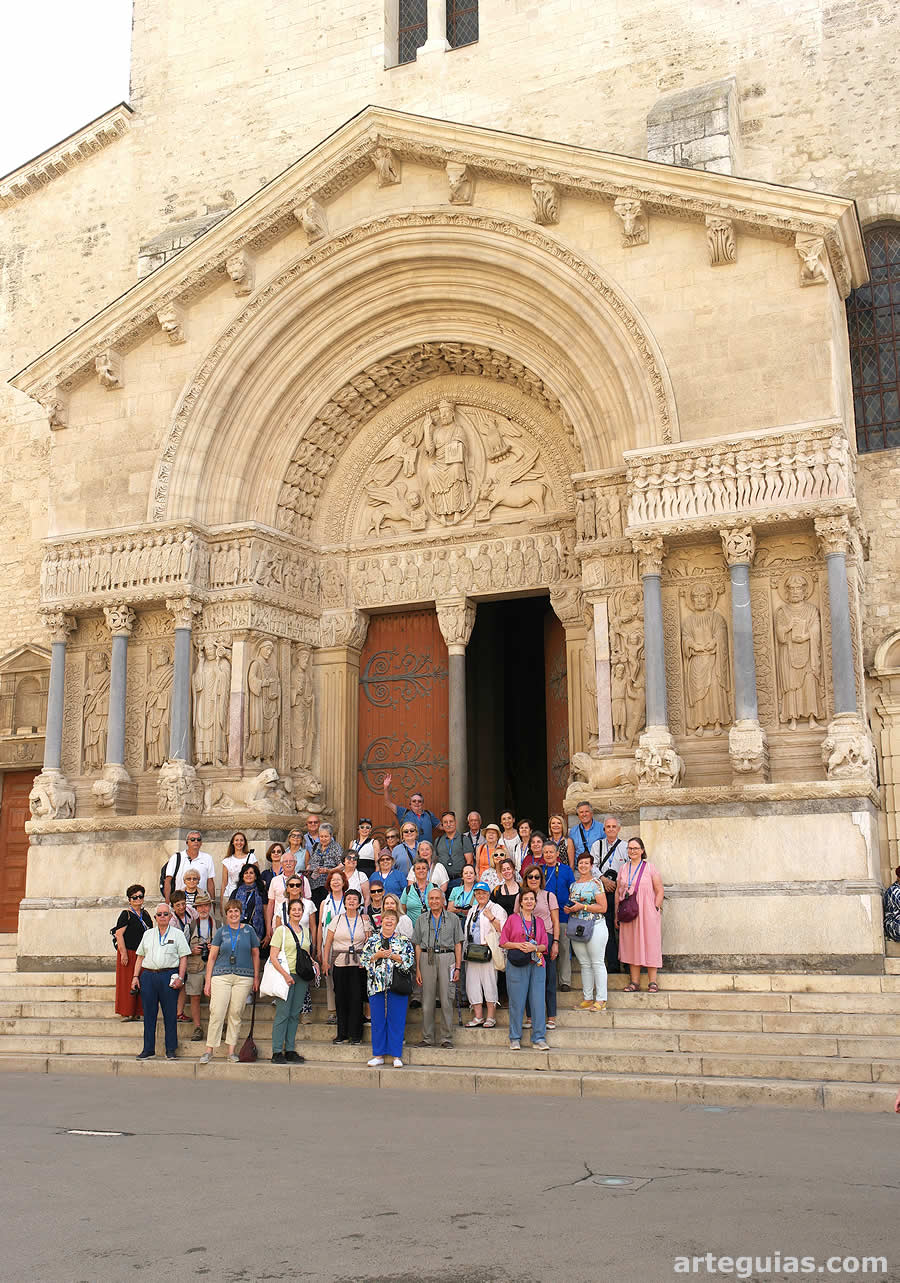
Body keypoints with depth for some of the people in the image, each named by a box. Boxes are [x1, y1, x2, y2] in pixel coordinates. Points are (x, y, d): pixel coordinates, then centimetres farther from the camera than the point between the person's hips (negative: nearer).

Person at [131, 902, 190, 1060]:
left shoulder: (177, 934, 6)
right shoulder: (148, 934, 16)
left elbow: (183, 958, 2)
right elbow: (140, 957, 17)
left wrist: (180, 977, -8)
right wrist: (135, 976, 7)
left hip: (168, 975, -3)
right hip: (148, 975, 3)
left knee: (170, 1014, -1)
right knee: (149, 1014, 5)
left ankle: (171, 1050, 6)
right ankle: (148, 1050, 11)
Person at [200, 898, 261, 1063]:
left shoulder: (249, 930, 8)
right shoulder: (221, 932, 7)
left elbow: (255, 954, 13)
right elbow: (212, 957, 8)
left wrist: (256, 978, 8)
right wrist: (208, 980, 2)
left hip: (244, 977, 0)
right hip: (221, 975, 0)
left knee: (235, 1013, 2)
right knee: (216, 1013, -7)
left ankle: (231, 1050, 9)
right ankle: (209, 1050, 0)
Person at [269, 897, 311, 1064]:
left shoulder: (305, 931, 15)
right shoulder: (281, 930, -2)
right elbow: (273, 956, -8)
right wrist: (285, 974, -17)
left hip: (301, 978, 5)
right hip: (285, 976, -5)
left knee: (294, 1014, 7)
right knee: (282, 1013, -7)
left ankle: (290, 1050, 13)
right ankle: (277, 1052, -3)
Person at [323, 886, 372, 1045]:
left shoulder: (364, 921, 6)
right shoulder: (337, 920, 7)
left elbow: (368, 942, 3)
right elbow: (328, 941, 7)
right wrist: (325, 960, 1)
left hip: (358, 964, -1)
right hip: (339, 963, 1)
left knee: (356, 999, -4)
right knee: (340, 998, 2)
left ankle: (355, 1034, 3)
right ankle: (341, 1033, 11)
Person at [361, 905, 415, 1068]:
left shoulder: (404, 941, 7)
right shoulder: (372, 939, 11)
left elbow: (411, 960, -1)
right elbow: (364, 959, 5)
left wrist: (394, 956, -11)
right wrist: (378, 955, -9)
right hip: (376, 985, 2)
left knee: (397, 1020, -1)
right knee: (378, 1020, 3)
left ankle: (396, 1056, 6)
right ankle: (378, 1055, 12)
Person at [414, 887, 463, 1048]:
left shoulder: (453, 918, 9)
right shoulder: (421, 919, 13)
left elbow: (458, 944, 7)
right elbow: (418, 945, 11)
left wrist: (458, 967, -1)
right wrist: (417, 968, 4)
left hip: (446, 958, -1)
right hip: (427, 958, 2)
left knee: (446, 999, -4)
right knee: (427, 1000, 2)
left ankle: (447, 1038, 3)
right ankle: (427, 1038, 9)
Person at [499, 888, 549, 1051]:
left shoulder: (539, 921, 15)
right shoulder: (512, 919, 6)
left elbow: (545, 945, 12)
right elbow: (503, 942, 4)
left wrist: (534, 947, -7)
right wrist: (518, 945, -12)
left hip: (536, 964, 3)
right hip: (517, 965, -3)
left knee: (538, 1001, -2)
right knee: (517, 1002, -2)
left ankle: (539, 1039, 4)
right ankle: (515, 1039, 8)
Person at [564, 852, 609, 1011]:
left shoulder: (596, 883, -4)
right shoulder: (573, 885, 15)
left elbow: (603, 907, -10)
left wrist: (582, 907, -15)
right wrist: (568, 909, 3)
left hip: (595, 927, -6)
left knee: (597, 963, -4)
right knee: (584, 964, 9)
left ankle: (601, 999, -1)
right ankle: (587, 998, 14)